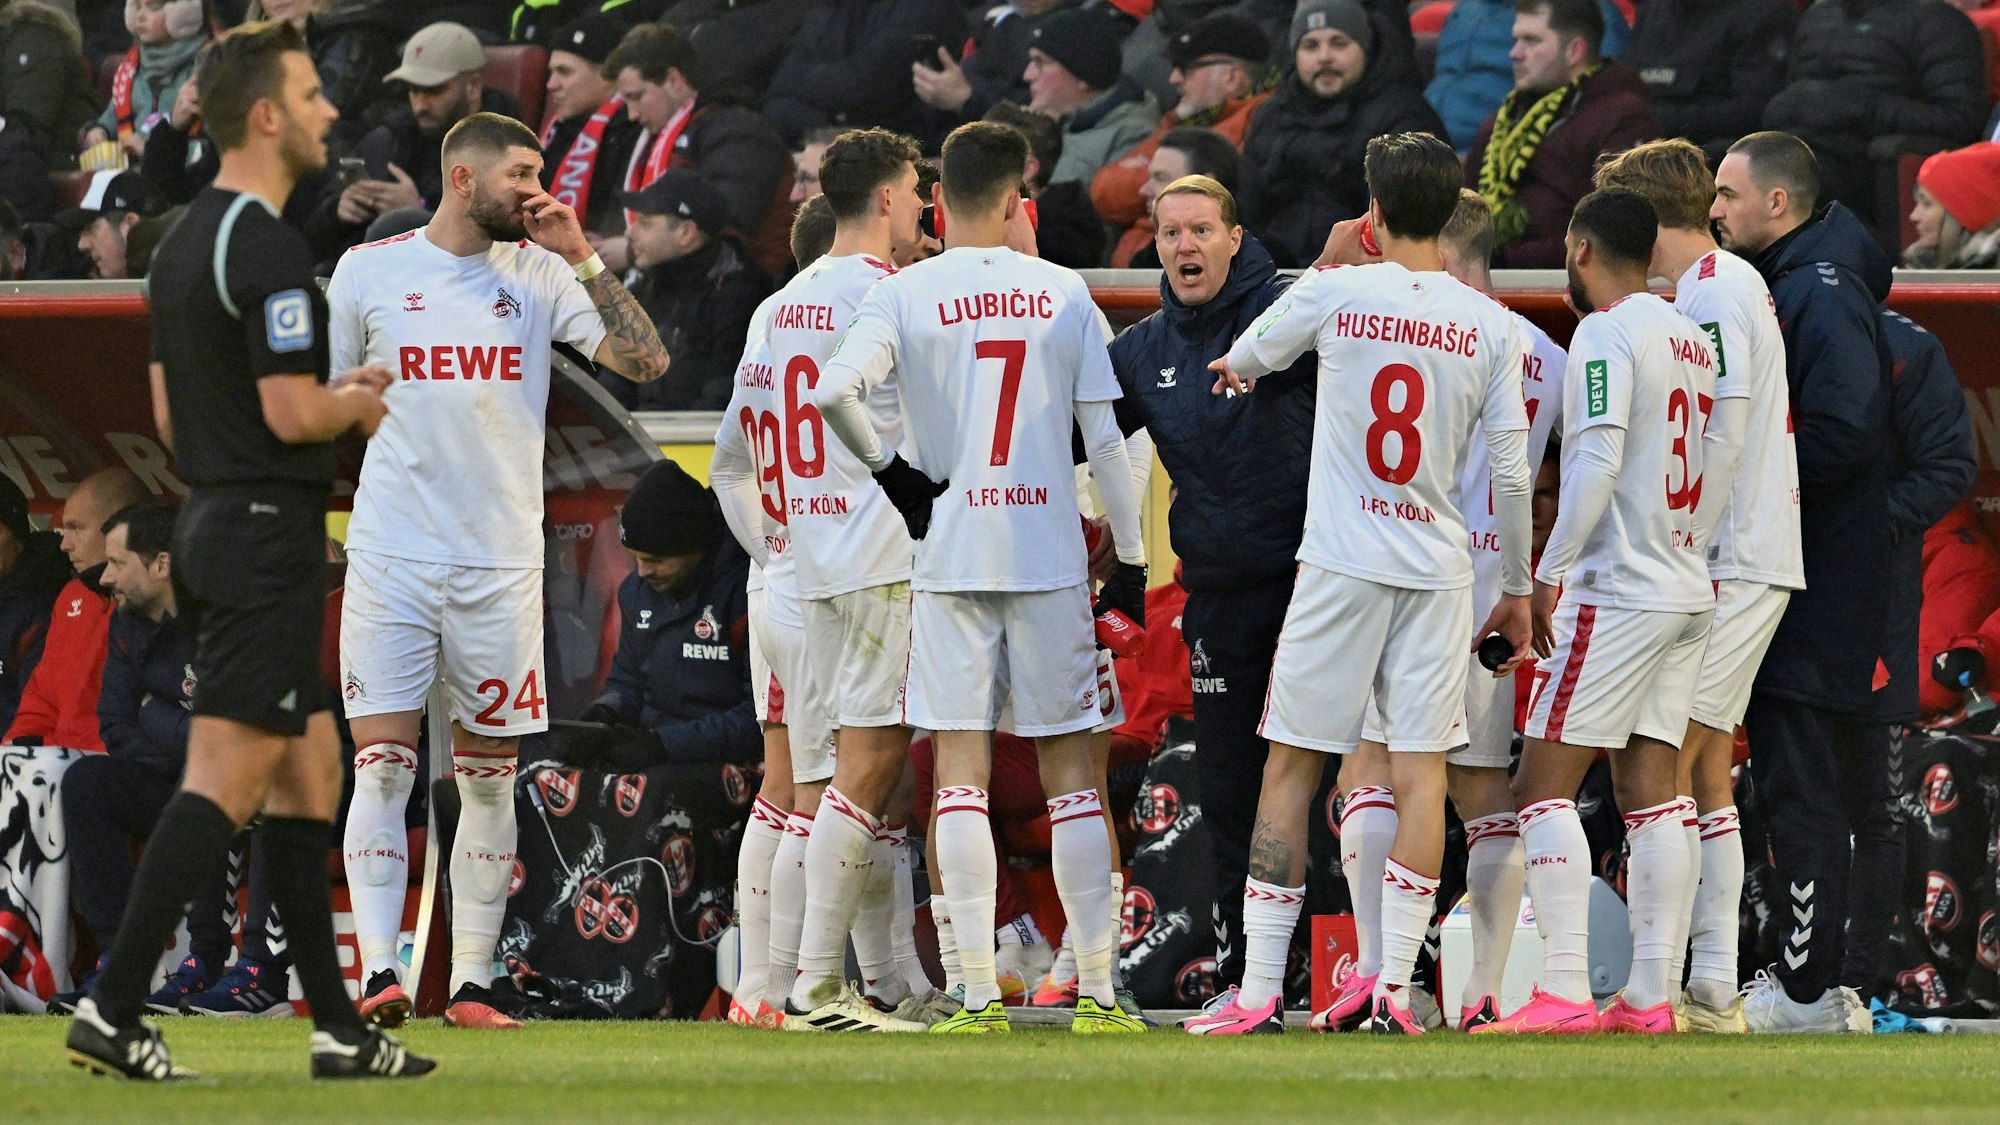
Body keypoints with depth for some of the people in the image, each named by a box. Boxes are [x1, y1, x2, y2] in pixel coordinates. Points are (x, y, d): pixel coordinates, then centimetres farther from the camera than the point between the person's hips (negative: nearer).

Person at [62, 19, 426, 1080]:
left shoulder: (184, 243, 15)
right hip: (268, 529, -10)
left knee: (309, 771, 12)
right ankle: (111, 1010, -14)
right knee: (224, 784, -10)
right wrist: (358, 403, 0)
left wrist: (330, 396, 18)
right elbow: (292, 414, -21)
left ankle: (337, 1026, 13)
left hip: (211, 525, 10)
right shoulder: (266, 247, -16)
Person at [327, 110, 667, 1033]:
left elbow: (646, 363, -3)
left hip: (502, 564, 2)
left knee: (489, 775, 5)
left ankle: (471, 983, 9)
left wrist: (583, 260, -8)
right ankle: (379, 974, -13)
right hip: (390, 557, -2)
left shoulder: (538, 274, 6)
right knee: (382, 763, -10)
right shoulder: (369, 271, 4)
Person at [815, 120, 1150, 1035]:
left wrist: (889, 471, -2)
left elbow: (833, 392, -18)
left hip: (951, 552, -1)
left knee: (961, 770, 0)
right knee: (1069, 770, 7)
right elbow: (1104, 440, 2)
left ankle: (978, 994, -5)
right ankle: (1098, 992, 6)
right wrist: (1130, 561, 9)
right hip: (1050, 557, 1)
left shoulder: (904, 296, -3)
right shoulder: (1063, 293, 2)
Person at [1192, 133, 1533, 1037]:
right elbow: (1512, 473, 1)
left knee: (1290, 767, 4)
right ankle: (1393, 987, -5)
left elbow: (1249, 354, 18)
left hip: (1340, 565, -2)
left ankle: (1260, 992, 3)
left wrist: (1234, 363, 43)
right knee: (1420, 772, 2)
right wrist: (1517, 590, 13)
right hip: (1439, 572, 2)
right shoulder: (1490, 326, 1)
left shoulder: (1333, 295, -3)